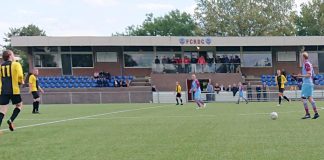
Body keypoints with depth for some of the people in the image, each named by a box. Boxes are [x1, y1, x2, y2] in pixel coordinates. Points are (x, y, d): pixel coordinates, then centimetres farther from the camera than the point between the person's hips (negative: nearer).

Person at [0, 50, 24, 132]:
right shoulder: (16, 64, -1)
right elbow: (20, 76, -10)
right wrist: (21, 82, 11)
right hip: (13, 90, -4)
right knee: (19, 105, 18)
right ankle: (11, 120, 0)